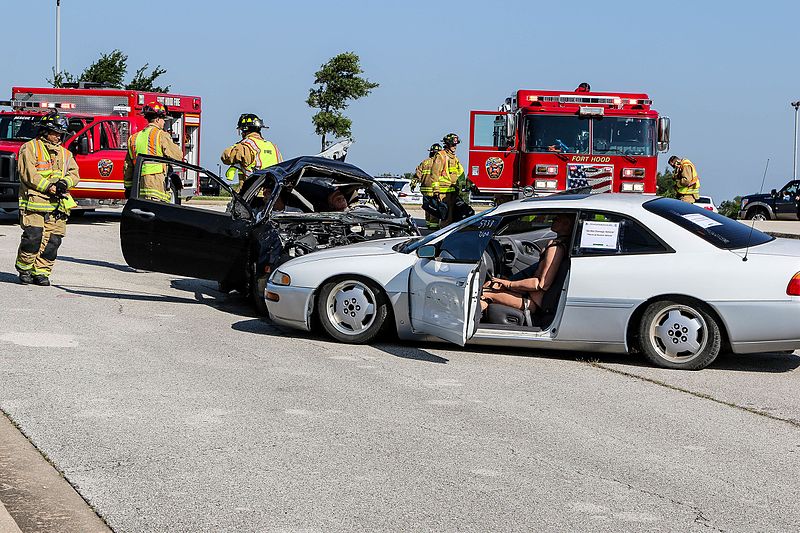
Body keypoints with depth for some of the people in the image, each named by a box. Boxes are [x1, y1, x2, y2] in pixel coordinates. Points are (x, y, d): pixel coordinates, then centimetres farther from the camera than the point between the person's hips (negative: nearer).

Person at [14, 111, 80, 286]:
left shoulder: (65, 153, 22)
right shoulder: (30, 148, 4)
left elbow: (74, 174, 13)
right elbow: (28, 174, -7)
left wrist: (64, 182, -9)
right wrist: (48, 187, -15)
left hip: (57, 206, 5)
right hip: (34, 202, -5)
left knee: (53, 240, -2)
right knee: (33, 236, -14)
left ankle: (41, 272, 8)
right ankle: (24, 268, 4)